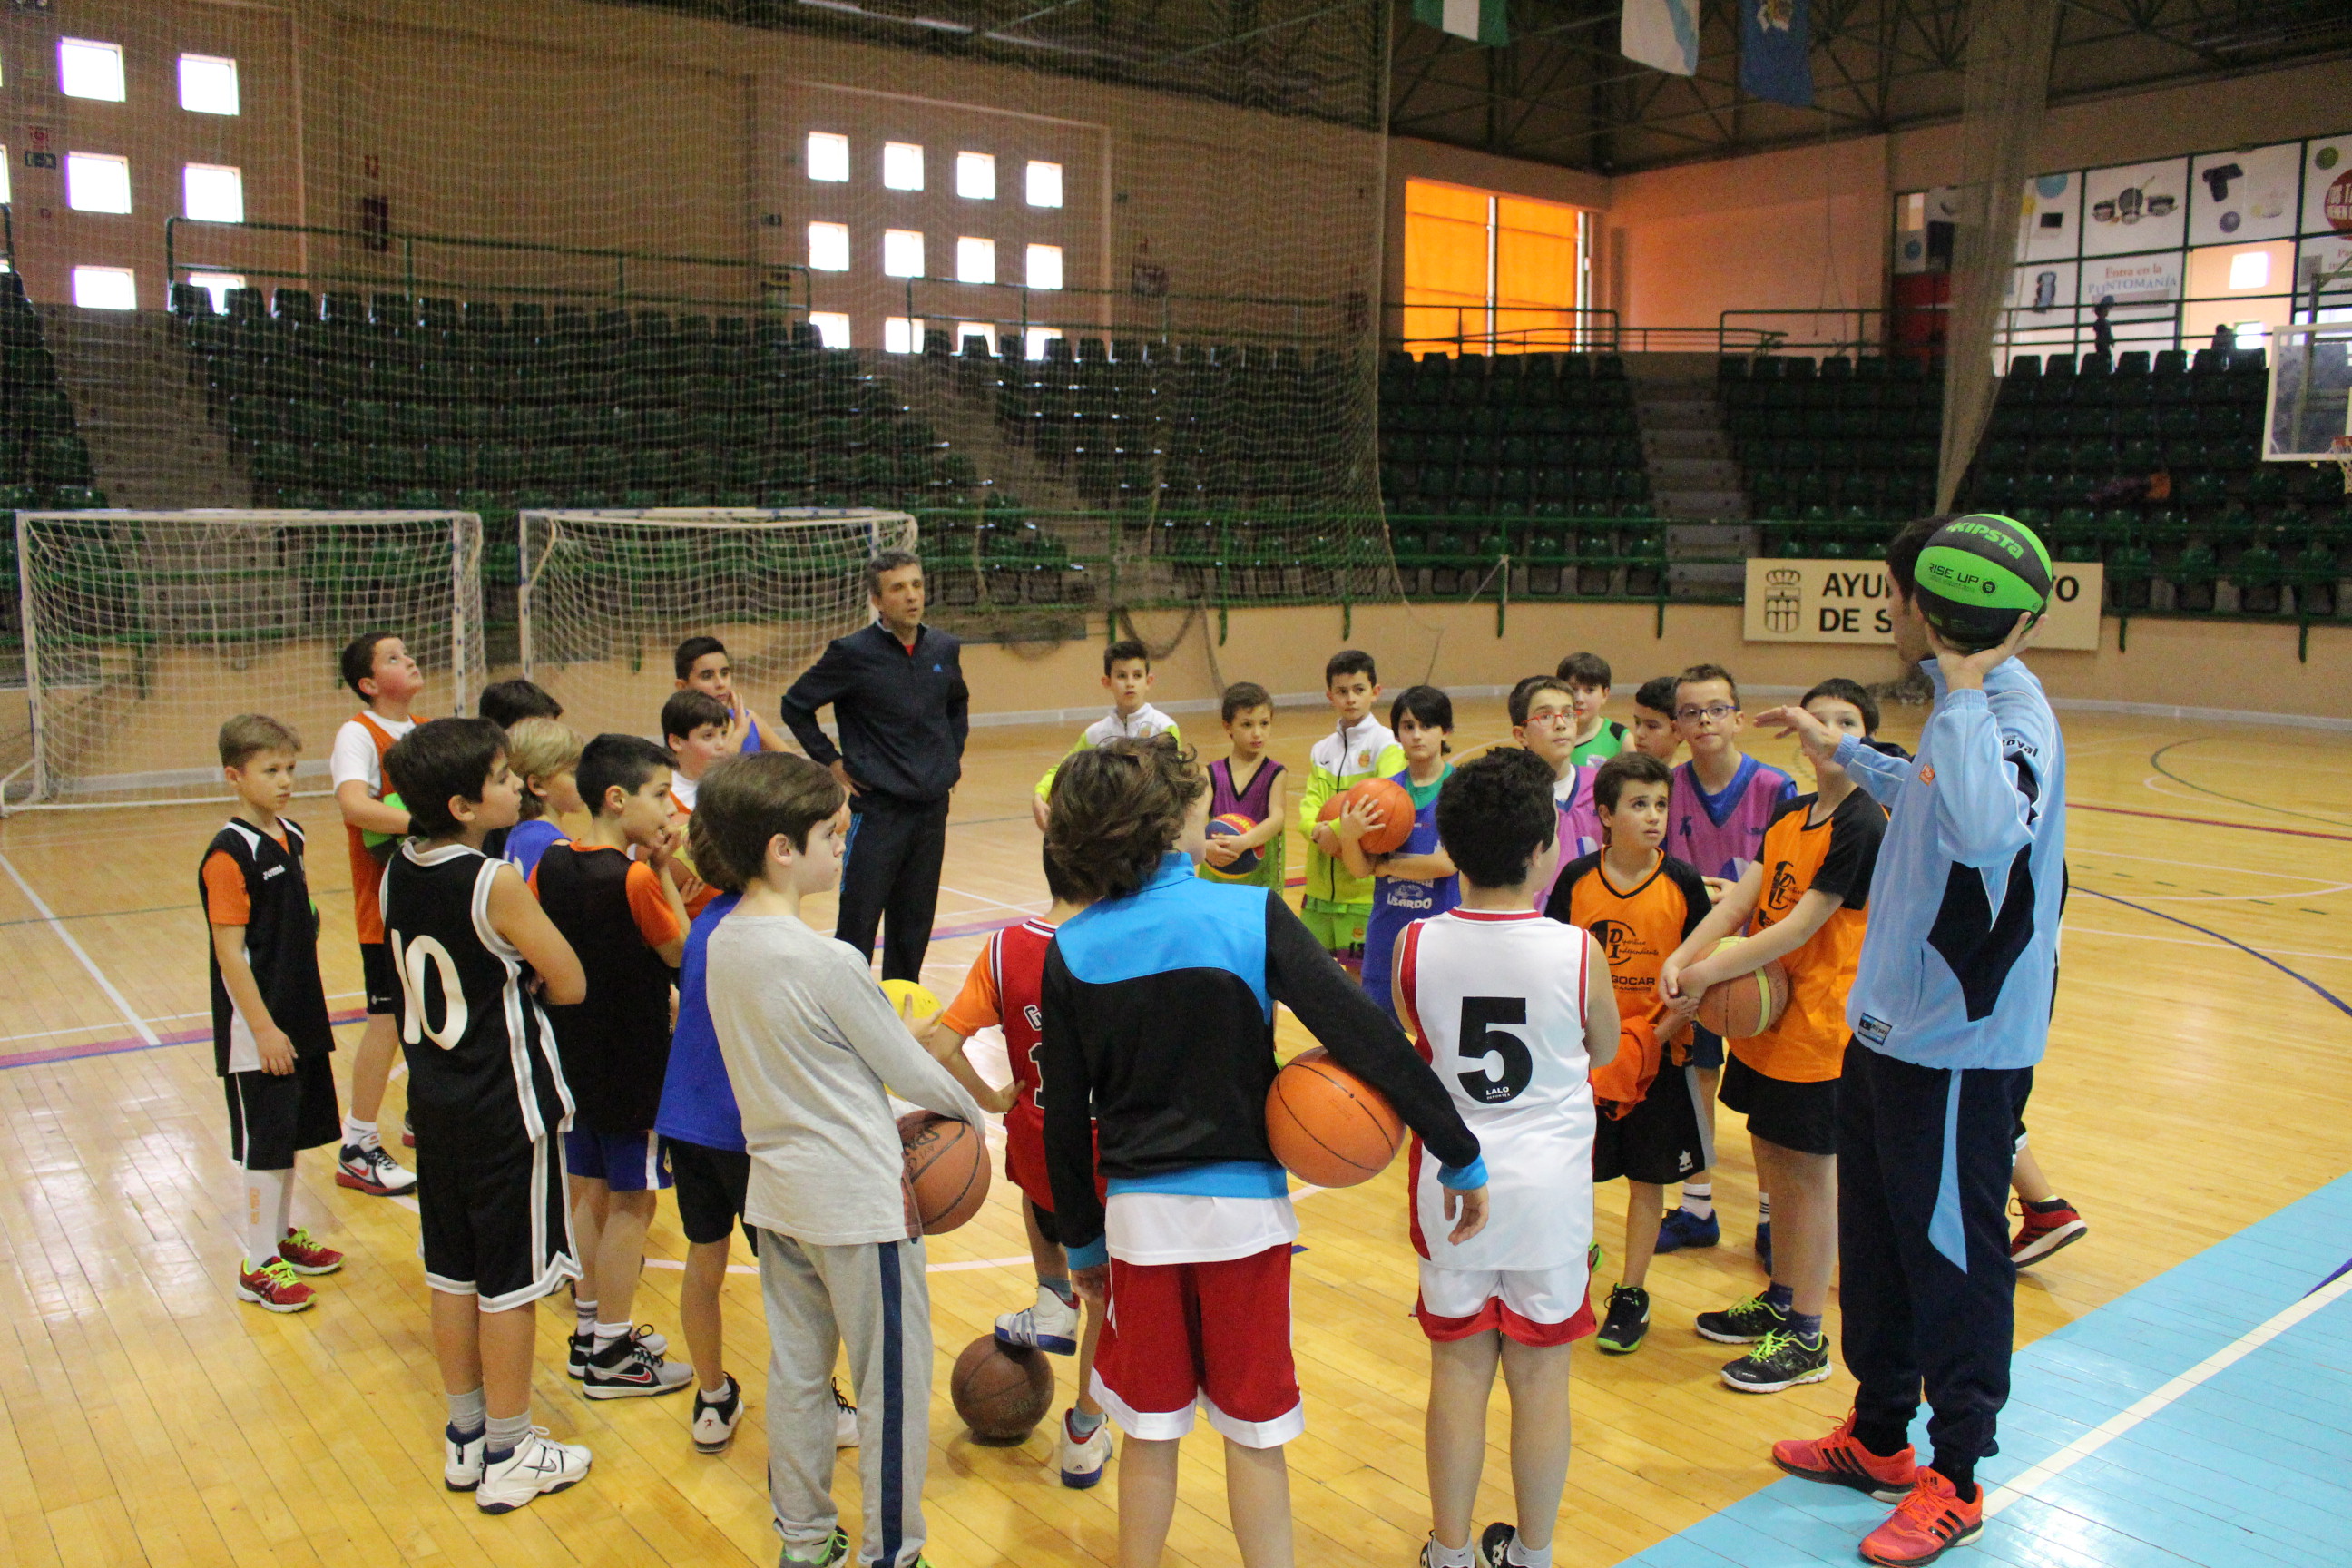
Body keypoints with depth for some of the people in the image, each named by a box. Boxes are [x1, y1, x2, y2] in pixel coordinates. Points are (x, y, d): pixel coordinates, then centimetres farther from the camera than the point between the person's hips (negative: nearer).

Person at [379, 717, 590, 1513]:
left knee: (452, 1271, 17)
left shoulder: (398, 871, 0)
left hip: (435, 1098, 7)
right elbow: (570, 985, -16)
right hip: (507, 1108, -7)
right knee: (510, 1281, 6)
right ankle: (508, 1456, 18)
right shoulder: (496, 885, -22)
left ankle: (465, 1437, 32)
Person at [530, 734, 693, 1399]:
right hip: (633, 1063, -8)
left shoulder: (552, 863, 0)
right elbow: (683, 952, -12)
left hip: (572, 1056, 8)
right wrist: (663, 871, -11)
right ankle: (613, 1354, 14)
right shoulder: (634, 878, -21)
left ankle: (591, 1330, 31)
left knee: (589, 1192, 18)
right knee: (631, 1202, 4)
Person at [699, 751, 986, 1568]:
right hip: (860, 1196, -8)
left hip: (777, 1190, 8)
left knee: (797, 1370, 19)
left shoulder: (722, 944, -1)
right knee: (892, 1384, 7)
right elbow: (907, 1069, -12)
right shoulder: (829, 962, -23)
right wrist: (968, 1109, 6)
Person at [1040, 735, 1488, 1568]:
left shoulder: (1071, 952, -4)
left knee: (1150, 1430, 18)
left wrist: (1083, 1240, 14)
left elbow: (1064, 1120, 1)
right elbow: (1366, 1036, -17)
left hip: (1138, 1212, 2)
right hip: (1243, 1207, -2)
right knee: (1255, 1431, 13)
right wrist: (1460, 1156, -9)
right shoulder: (1249, 916, -13)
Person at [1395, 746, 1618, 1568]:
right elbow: (1603, 1053, 4)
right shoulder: (1578, 952, -14)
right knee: (1540, 1379, 13)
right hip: (1550, 1189, -1)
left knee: (1458, 1371, 14)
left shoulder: (1414, 946, -11)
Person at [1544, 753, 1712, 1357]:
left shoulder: (1681, 881, -8)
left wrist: (1657, 1032, -16)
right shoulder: (1577, 880, -5)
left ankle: (1632, 1294, 24)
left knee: (1647, 1176, 9)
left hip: (1656, 1055, -1)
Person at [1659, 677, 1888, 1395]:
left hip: (1818, 1025, -8)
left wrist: (1710, 973, -20)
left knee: (1809, 1173, 2)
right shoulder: (1789, 815, 8)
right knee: (1772, 1163, 17)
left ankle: (1806, 1337, 14)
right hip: (1765, 1014, 8)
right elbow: (1741, 896, -2)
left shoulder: (1863, 826, -17)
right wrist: (1681, 958, -17)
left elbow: (1800, 926, -21)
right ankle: (1779, 1302, 34)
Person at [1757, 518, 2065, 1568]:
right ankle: (1878, 1437, 36)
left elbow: (1986, 830, -41)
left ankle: (1955, 1481, 23)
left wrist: (1962, 691, -34)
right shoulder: (1969, 707, 9)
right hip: (1895, 1023, 10)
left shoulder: (2014, 714, -21)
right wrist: (1843, 755, 34)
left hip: (1960, 1045, -10)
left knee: (1953, 1256, 6)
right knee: (1877, 1240, 19)